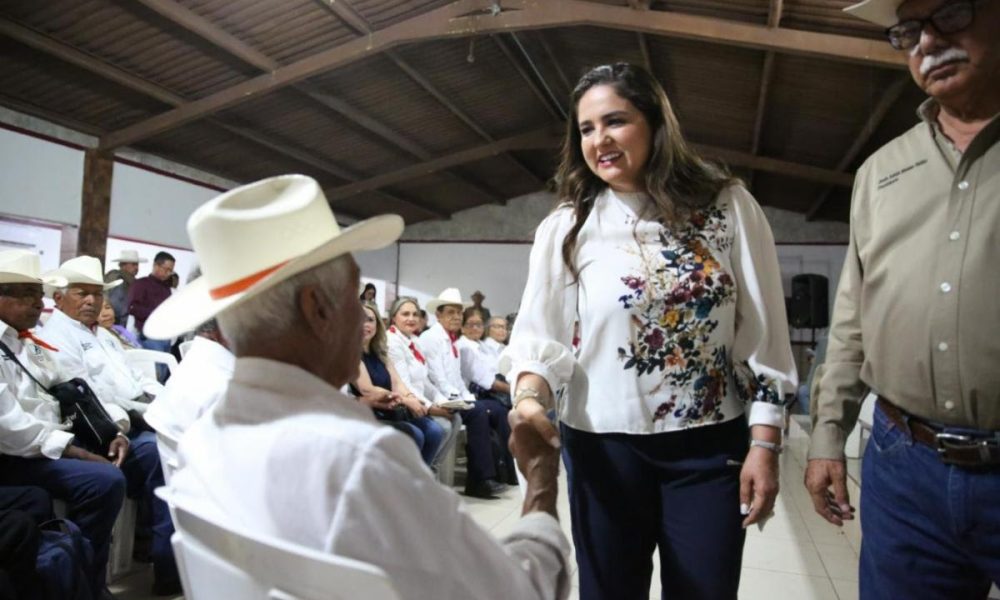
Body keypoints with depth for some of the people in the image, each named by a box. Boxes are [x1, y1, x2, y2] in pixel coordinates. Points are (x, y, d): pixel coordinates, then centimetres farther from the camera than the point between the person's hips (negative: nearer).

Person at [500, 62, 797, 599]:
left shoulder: (727, 207, -2)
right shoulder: (565, 227, -2)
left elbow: (764, 336, -1)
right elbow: (538, 335, -7)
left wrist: (764, 443, -4)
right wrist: (529, 399, -26)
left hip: (711, 449, 0)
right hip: (604, 448, 0)